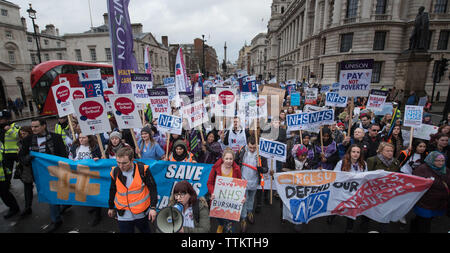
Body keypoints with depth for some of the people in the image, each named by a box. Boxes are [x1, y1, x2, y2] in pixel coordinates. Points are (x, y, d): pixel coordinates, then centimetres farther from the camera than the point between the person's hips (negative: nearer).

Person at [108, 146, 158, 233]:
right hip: (123, 214, 2)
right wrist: (111, 207, 19)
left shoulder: (142, 169, -18)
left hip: (141, 213, -1)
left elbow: (152, 188, -11)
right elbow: (113, 190, 8)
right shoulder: (115, 172, -9)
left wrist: (153, 207, -14)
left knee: (145, 230, 21)